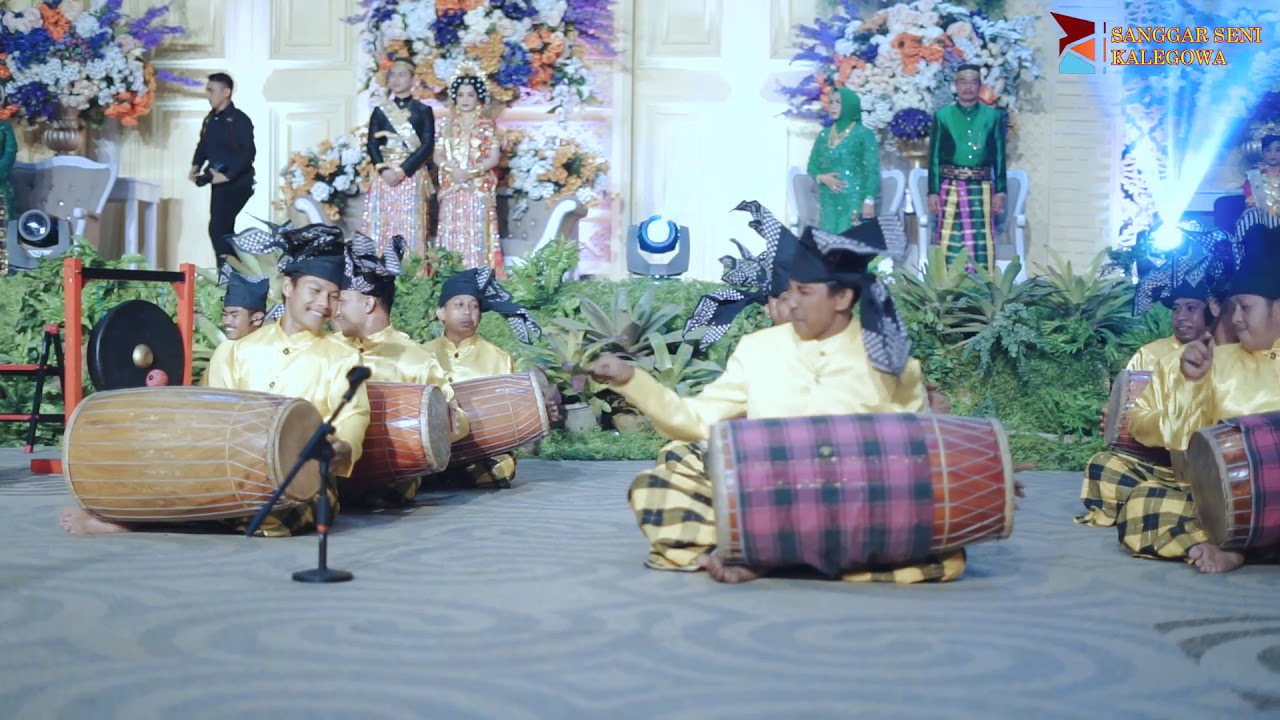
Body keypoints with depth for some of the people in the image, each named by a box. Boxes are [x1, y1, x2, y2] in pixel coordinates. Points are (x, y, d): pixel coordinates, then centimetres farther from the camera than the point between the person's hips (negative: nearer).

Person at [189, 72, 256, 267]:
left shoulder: (240, 120, -12)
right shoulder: (209, 120, 11)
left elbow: (248, 153, -19)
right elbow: (203, 146, 21)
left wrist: (227, 176, -23)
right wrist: (196, 167, 2)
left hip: (237, 183, -8)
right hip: (218, 183, 8)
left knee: (218, 228, -14)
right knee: (223, 229, 11)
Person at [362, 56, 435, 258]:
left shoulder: (423, 111, 5)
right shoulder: (380, 111, 13)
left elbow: (427, 146, -5)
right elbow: (372, 145, 6)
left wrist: (402, 171, -15)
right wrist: (383, 170, -12)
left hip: (413, 177, -2)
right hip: (384, 176, 2)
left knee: (410, 230, -6)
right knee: (381, 227, -3)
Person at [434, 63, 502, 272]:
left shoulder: (487, 125, 3)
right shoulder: (447, 125, 11)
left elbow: (493, 158, -3)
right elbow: (438, 156, 8)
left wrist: (470, 172, -15)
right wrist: (452, 169, -11)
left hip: (479, 188, -3)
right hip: (452, 188, 3)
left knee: (476, 234, -7)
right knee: (452, 235, 0)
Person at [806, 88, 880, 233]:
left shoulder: (864, 134, -2)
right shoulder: (824, 135, 14)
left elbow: (872, 170, -6)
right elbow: (812, 166, 16)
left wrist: (869, 201, -15)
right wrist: (822, 178, -6)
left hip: (855, 201, -5)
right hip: (829, 202, 5)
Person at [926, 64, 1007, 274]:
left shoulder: (993, 116, 9)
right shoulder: (942, 116, 6)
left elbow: (999, 156, 9)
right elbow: (934, 156, 5)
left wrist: (1000, 191, 3)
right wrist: (933, 192, -1)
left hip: (981, 189, 1)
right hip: (950, 188, -1)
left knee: (981, 245, 0)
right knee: (950, 243, -3)